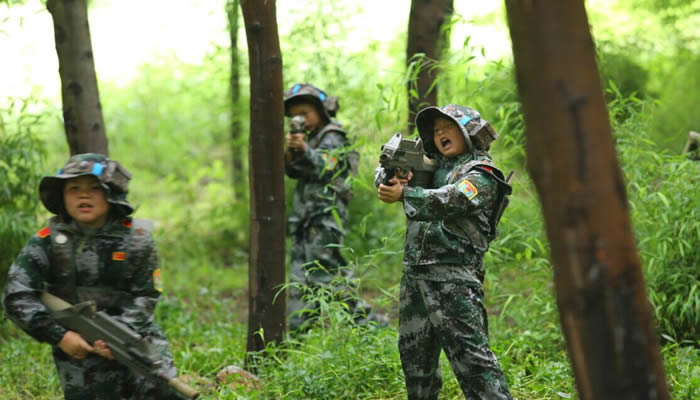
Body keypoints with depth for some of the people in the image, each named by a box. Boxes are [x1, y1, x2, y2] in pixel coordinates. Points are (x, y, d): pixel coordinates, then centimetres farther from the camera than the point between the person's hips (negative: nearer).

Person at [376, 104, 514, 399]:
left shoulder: (482, 174, -3)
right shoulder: (432, 167, 18)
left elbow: (453, 200, -22)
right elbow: (383, 180, 13)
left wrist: (404, 194, -30)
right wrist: (393, 175, -11)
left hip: (453, 278, -8)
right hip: (414, 276, 8)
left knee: (471, 356, -14)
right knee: (414, 356, 17)